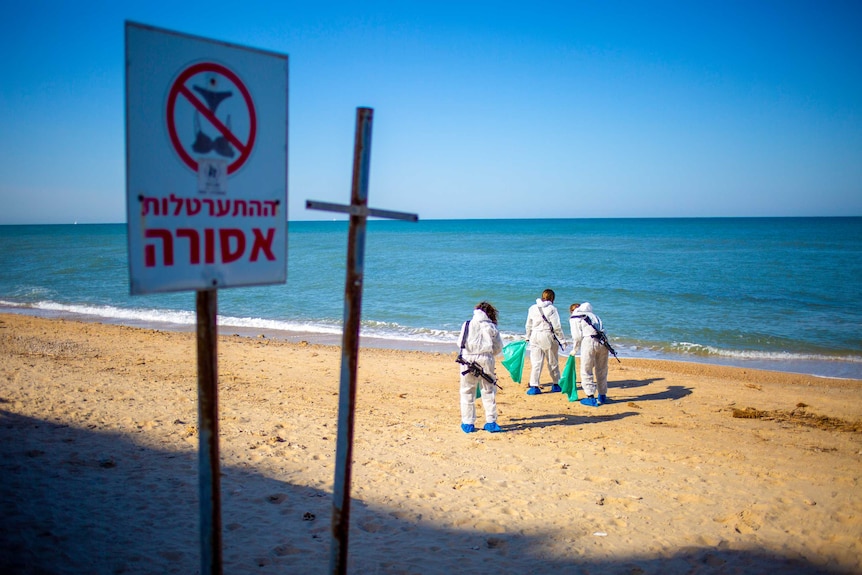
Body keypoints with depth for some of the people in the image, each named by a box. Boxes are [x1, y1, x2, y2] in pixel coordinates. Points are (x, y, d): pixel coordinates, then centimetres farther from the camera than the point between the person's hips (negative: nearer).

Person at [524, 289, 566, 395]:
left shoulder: (532, 308, 6)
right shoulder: (552, 309, -8)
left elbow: (528, 325, 13)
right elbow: (557, 327, -9)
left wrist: (528, 337, 26)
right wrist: (562, 340, -1)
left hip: (535, 336, 3)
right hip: (547, 336, -3)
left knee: (536, 362, 3)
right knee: (553, 362, 13)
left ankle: (534, 386, -4)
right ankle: (555, 384, 25)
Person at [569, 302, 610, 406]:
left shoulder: (574, 317, 10)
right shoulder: (592, 314, 27)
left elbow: (577, 336, 1)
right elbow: (602, 329, 16)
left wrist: (574, 350, 15)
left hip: (590, 341, -6)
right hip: (603, 341, 6)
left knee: (586, 371, 5)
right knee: (601, 371, 18)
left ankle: (591, 397, 3)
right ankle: (602, 396, 29)